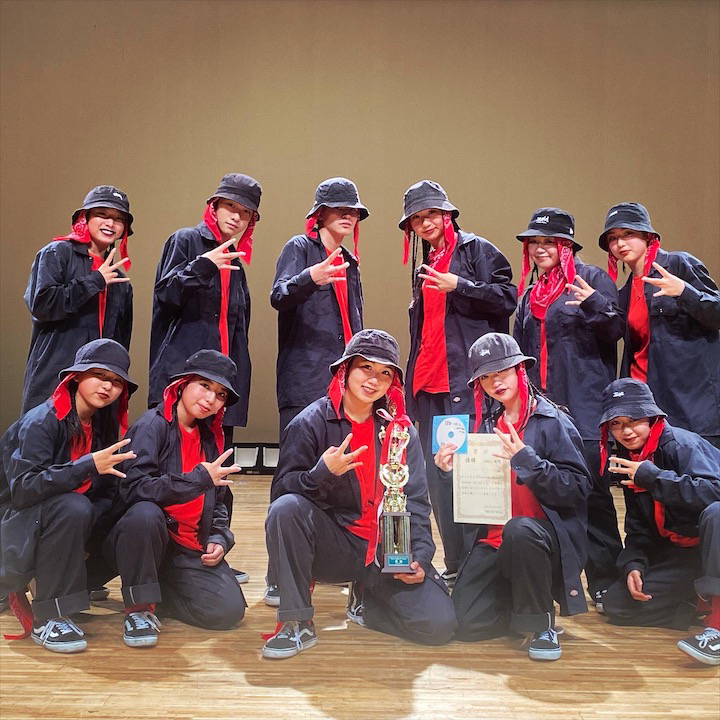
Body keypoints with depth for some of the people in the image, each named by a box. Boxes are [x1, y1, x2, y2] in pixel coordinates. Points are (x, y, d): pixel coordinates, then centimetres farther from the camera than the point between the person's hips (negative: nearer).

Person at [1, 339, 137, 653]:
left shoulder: (104, 427, 2)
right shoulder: (41, 421, -18)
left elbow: (106, 496, 3)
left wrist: (88, 529, -17)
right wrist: (88, 465, -36)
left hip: (68, 520, 8)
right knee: (71, 507, -34)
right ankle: (48, 617, -22)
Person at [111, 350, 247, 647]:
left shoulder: (211, 438, 11)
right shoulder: (152, 425, -10)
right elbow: (133, 489, -23)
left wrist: (219, 539, 0)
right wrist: (199, 479, -26)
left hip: (190, 550, 6)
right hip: (145, 537, -5)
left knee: (229, 611, -14)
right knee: (146, 513, -39)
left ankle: (157, 590, 13)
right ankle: (138, 607, -17)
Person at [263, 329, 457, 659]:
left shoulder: (400, 430, 4)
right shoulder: (312, 422, -5)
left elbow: (415, 502, 4)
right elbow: (282, 491, -10)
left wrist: (420, 556, -9)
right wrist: (322, 473, -29)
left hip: (387, 550, 2)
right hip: (331, 543, -2)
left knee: (439, 624, -17)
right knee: (286, 507, -32)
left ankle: (366, 601, 16)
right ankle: (297, 623, -16)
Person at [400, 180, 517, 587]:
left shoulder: (476, 249, 1)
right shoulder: (426, 263, 22)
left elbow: (508, 297, -7)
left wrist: (459, 285, -15)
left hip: (467, 380, -7)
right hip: (428, 381, 7)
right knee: (437, 474, 5)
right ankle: (454, 566, 13)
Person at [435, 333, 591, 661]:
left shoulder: (552, 421, -7)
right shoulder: (486, 424, 8)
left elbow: (578, 488, -15)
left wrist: (526, 460, -26)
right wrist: (450, 472, -7)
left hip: (543, 534, -4)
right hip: (492, 539, 4)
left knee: (519, 530, -39)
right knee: (466, 624, -11)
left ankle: (542, 624, -14)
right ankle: (517, 601, 21)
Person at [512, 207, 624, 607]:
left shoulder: (592, 278, 2)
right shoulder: (530, 296, 20)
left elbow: (616, 330, -7)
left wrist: (595, 304, -24)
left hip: (585, 406, -6)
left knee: (591, 491, -6)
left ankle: (605, 581, 4)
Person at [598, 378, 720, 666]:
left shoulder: (681, 443, -19)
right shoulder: (627, 461, 3)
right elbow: (637, 526, 7)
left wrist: (654, 477, -33)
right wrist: (633, 564, -11)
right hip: (679, 553, 7)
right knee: (616, 605, -5)